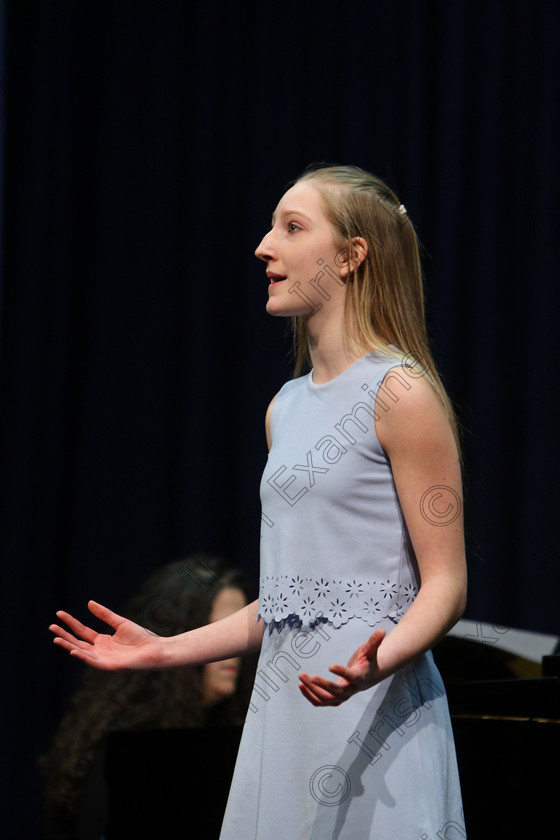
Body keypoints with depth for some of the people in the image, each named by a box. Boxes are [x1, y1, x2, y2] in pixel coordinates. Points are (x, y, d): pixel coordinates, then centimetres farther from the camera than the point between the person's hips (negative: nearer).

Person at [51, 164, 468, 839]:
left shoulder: (401, 395, -8)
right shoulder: (286, 408, 16)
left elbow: (445, 584, -11)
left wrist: (376, 665, -29)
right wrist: (166, 651, 17)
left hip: (375, 713, -7)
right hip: (282, 712, 7)